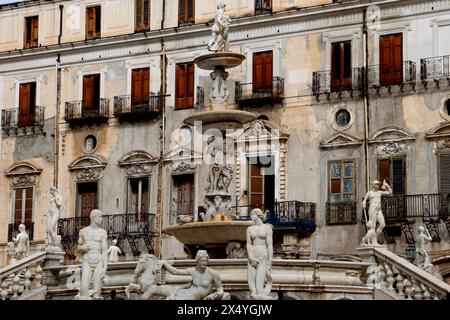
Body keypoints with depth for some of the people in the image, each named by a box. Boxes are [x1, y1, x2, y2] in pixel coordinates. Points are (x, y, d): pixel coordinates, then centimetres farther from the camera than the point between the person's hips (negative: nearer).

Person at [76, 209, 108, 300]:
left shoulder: (102, 232, 4)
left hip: (99, 263, 0)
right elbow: (79, 248, 19)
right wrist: (83, 248, -6)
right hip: (87, 263, 0)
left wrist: (105, 267, -12)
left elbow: (105, 251, -2)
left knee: (97, 296, -5)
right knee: (84, 294, -13)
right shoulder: (83, 231, 8)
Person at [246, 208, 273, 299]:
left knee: (259, 285, -15)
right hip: (252, 258, 4)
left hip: (263, 258, -4)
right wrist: (251, 257, -12)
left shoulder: (267, 228, 3)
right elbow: (248, 244, 5)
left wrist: (270, 263, -9)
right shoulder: (250, 229, 13)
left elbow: (270, 245, -2)